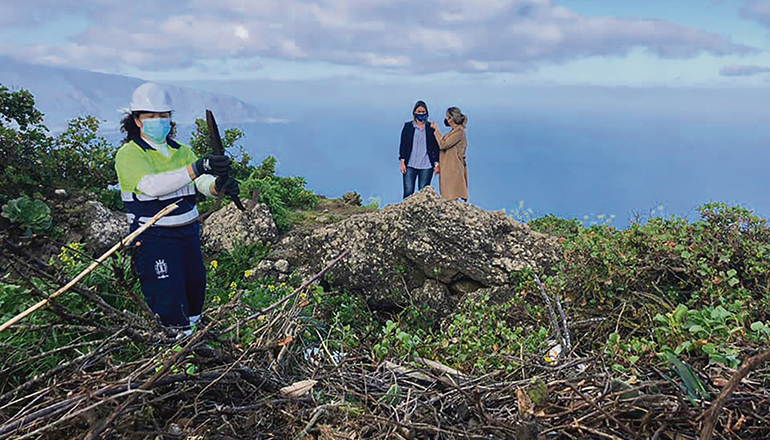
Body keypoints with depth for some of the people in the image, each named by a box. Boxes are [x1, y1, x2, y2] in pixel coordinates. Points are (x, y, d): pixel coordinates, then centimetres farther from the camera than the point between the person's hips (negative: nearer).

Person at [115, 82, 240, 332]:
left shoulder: (182, 151, 10)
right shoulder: (129, 154, -8)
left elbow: (203, 184, -5)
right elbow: (152, 185, -27)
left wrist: (218, 186, -30)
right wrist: (195, 168, -39)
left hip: (188, 232, 6)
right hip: (153, 237, -5)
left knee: (195, 288, 15)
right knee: (169, 300, -6)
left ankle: (193, 328, 37)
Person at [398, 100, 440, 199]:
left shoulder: (431, 128, 7)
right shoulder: (408, 126, 7)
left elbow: (436, 147, 8)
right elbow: (403, 145, 6)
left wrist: (436, 164, 1)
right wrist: (402, 162, -2)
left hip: (426, 166, 0)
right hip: (410, 165, 0)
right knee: (408, 192, -4)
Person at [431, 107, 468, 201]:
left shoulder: (459, 131, -13)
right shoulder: (453, 131, 16)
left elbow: (443, 144, -17)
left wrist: (436, 129, -10)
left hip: (454, 167, -9)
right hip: (448, 167, 9)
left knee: (452, 196, -9)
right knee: (448, 197, 9)